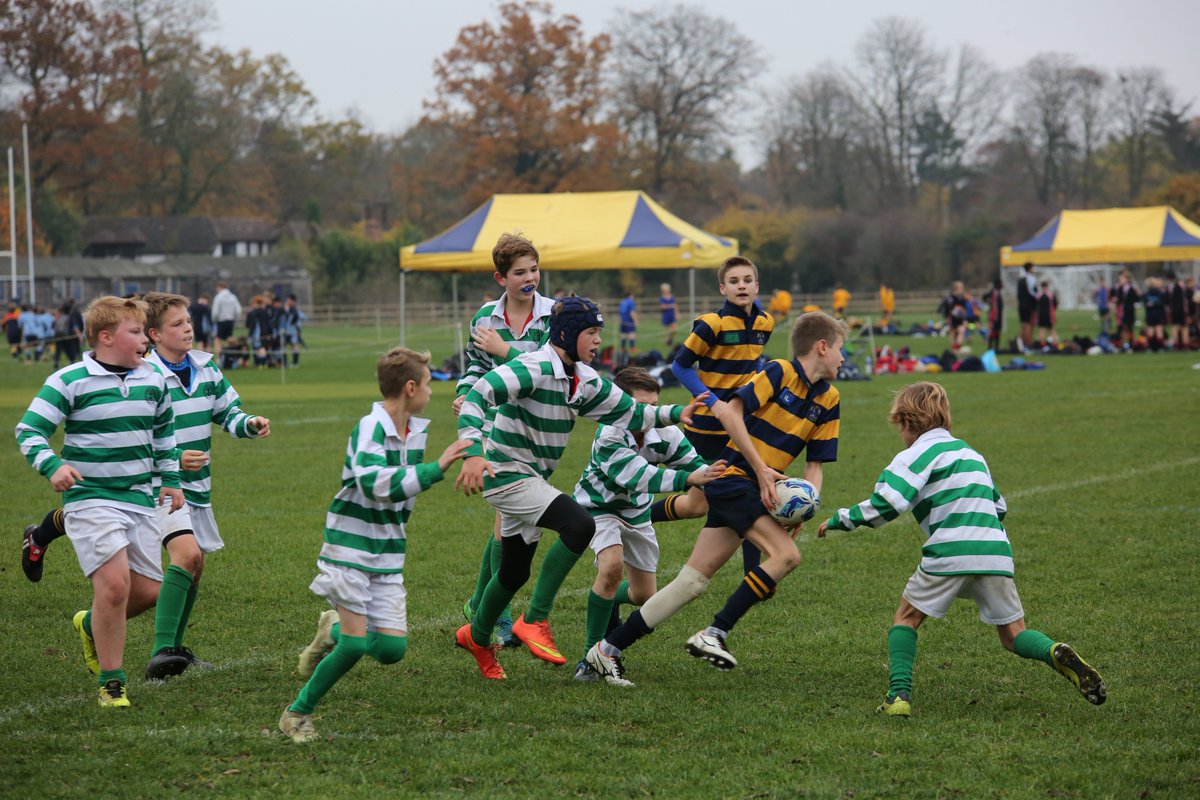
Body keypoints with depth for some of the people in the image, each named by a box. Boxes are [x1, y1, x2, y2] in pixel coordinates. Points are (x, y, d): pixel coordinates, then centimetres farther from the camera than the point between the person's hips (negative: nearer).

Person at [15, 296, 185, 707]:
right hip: (91, 500, -6)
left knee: (148, 591, 2)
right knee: (115, 582, -20)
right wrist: (53, 465, -25)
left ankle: (91, 625, 34)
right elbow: (29, 430, -9)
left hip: (140, 500, 6)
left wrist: (171, 479, 24)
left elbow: (164, 432, 25)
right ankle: (110, 684, -6)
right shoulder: (70, 381, -9)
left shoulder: (153, 381, 8)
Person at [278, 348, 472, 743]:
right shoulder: (370, 429, -16)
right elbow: (376, 483, -33)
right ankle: (297, 713, 6)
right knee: (355, 643, -12)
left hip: (388, 557, 7)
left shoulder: (416, 431, 8)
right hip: (351, 550, -7)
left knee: (391, 649, -3)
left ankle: (334, 631, 26)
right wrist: (437, 468, -35)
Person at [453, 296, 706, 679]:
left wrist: (676, 413, 0)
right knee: (579, 524, -25)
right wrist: (473, 453, -38)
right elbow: (475, 397, -27)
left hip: (531, 480, 9)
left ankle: (477, 636, 42)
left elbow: (629, 413, 14)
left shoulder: (585, 381, 7)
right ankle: (534, 620, -18)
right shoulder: (534, 369, -20)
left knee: (515, 572, 18)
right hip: (506, 473, -9)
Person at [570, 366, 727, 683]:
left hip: (636, 510, 5)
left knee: (644, 595, 11)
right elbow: (639, 477, -46)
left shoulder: (665, 434, -21)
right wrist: (689, 479, -56)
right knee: (612, 564, -33)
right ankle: (590, 655, -21)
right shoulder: (608, 437, -35)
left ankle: (609, 600, 51)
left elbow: (696, 465, -14)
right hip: (599, 506, -5)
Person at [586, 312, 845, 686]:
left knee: (693, 581, 3)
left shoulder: (829, 401, 12)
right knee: (786, 554, -23)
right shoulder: (779, 373, -9)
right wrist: (761, 469, -18)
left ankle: (609, 648, 8)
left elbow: (814, 464, 13)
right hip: (733, 476, -7)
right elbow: (730, 412, -16)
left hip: (760, 490, 7)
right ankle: (714, 633, -19)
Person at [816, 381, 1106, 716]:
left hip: (950, 551, -5)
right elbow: (999, 506, 33)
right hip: (996, 551, 5)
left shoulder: (917, 454, 3)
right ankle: (1056, 654, -20)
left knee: (906, 618, 13)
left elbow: (886, 504, -10)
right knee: (1013, 635, 11)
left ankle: (899, 695, -2)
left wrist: (840, 519, 1)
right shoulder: (971, 453, 27)